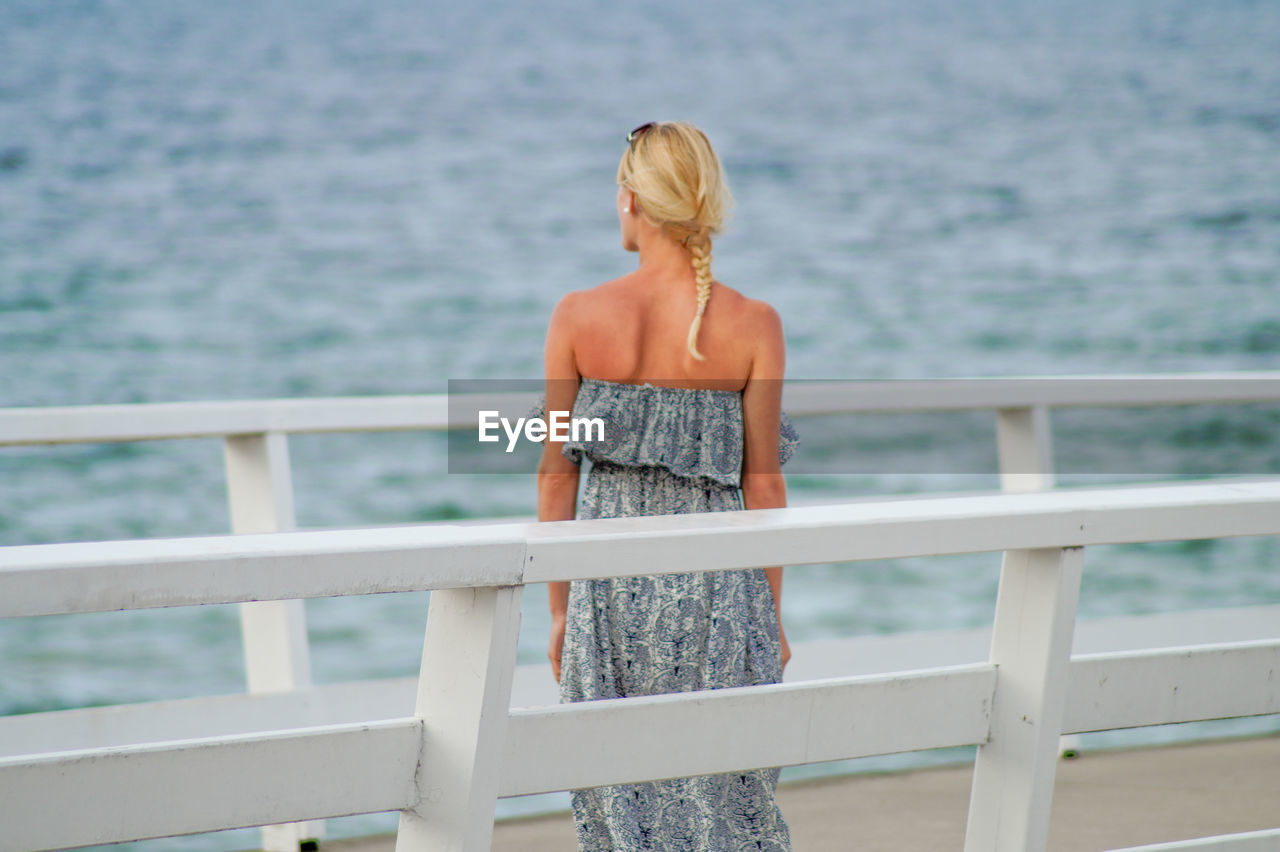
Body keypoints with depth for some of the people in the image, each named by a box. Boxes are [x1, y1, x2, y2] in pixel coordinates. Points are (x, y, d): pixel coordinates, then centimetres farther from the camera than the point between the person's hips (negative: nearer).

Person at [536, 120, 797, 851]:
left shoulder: (579, 317, -4)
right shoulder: (752, 326, -7)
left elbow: (556, 474, 0)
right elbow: (763, 487, -3)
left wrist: (560, 608, 10)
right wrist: (773, 616, 7)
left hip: (612, 579, 1)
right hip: (716, 591, -1)